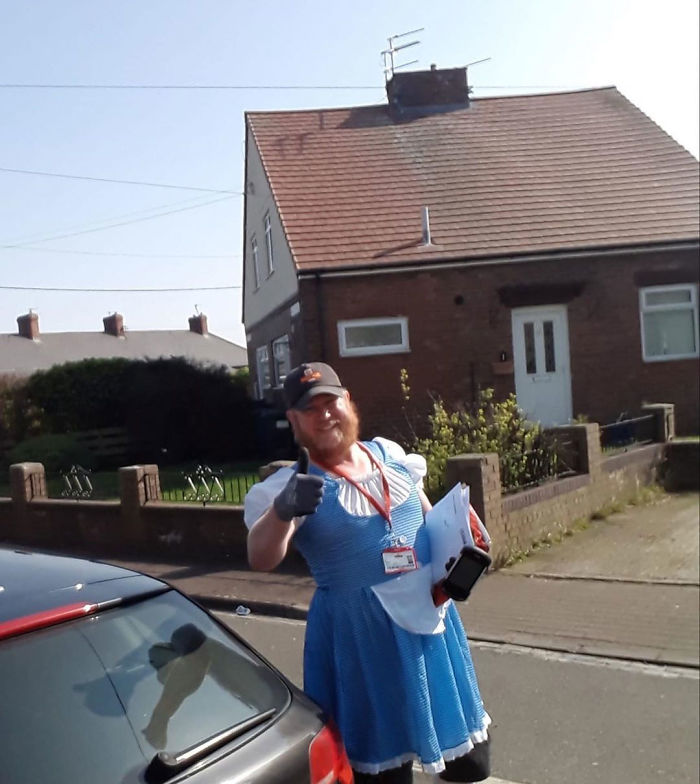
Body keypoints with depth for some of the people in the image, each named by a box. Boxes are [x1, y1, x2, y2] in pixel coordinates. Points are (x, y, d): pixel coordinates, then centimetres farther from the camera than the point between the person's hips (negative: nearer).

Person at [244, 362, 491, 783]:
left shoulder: (391, 455, 2)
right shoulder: (292, 485, -13)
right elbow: (260, 559, -28)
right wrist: (282, 511, -47)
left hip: (429, 614, 5)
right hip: (361, 634, -4)